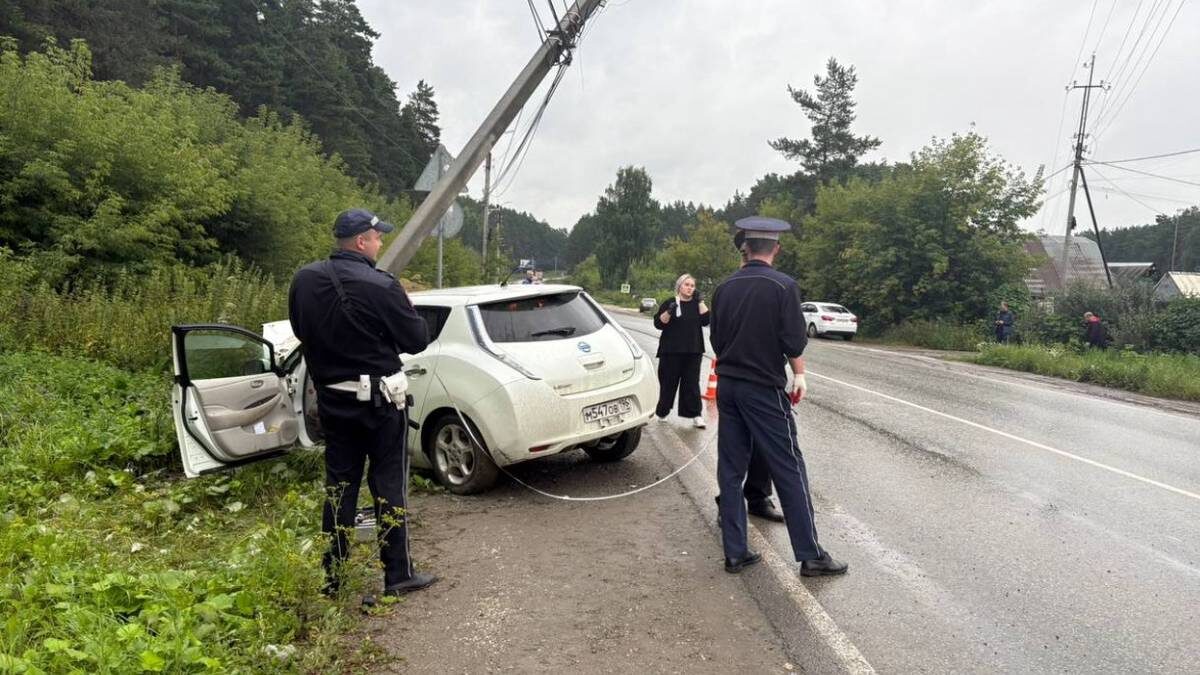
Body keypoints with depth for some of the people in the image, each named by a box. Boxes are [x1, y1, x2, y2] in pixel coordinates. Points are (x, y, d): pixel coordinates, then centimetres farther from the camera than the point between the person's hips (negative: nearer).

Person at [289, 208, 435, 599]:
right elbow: (417, 341, -13)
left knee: (339, 484, 15)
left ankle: (332, 577, 22)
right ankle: (398, 575, 12)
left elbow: (300, 331, 14)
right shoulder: (381, 286, -20)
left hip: (332, 400, 6)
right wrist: (405, 313, 6)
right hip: (378, 401, -5)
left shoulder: (304, 280, -1)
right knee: (389, 484, 5)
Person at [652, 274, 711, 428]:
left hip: (693, 351, 2)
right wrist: (669, 311, -22)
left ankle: (695, 415, 3)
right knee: (668, 381, 3)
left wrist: (700, 301, -7)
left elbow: (706, 320, -3)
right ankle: (661, 412, 17)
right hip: (671, 351, -2)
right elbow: (658, 323, -7)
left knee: (692, 383, 2)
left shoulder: (697, 304, 12)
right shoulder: (669, 303, 2)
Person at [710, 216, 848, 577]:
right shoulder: (783, 286, -10)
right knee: (789, 471, 3)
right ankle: (810, 555, 9)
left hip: (728, 386, 5)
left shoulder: (725, 287, 5)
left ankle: (735, 553, 14)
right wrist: (799, 375, 5)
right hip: (765, 389, -5)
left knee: (731, 470, 10)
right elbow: (794, 342, -11)